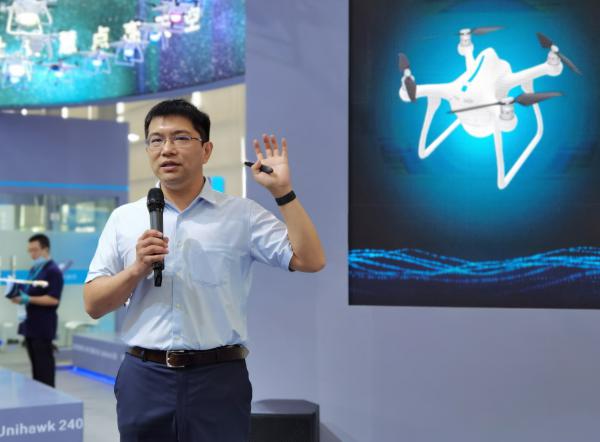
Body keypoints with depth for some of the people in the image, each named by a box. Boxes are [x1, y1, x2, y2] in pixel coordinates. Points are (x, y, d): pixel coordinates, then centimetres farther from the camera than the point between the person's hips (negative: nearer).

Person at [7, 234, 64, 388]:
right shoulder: (34, 269, 16)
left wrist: (28, 299, -21)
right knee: (35, 364, 12)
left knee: (45, 365, -6)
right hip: (30, 324, 9)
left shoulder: (53, 271, -12)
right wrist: (18, 296, 1)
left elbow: (53, 299, -19)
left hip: (43, 327, -9)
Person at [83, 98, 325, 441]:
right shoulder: (124, 218, 8)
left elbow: (310, 261, -6)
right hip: (144, 377, 2)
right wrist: (137, 269, -11)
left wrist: (283, 191, -11)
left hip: (218, 378, -1)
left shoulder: (242, 214, 3)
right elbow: (94, 305, 6)